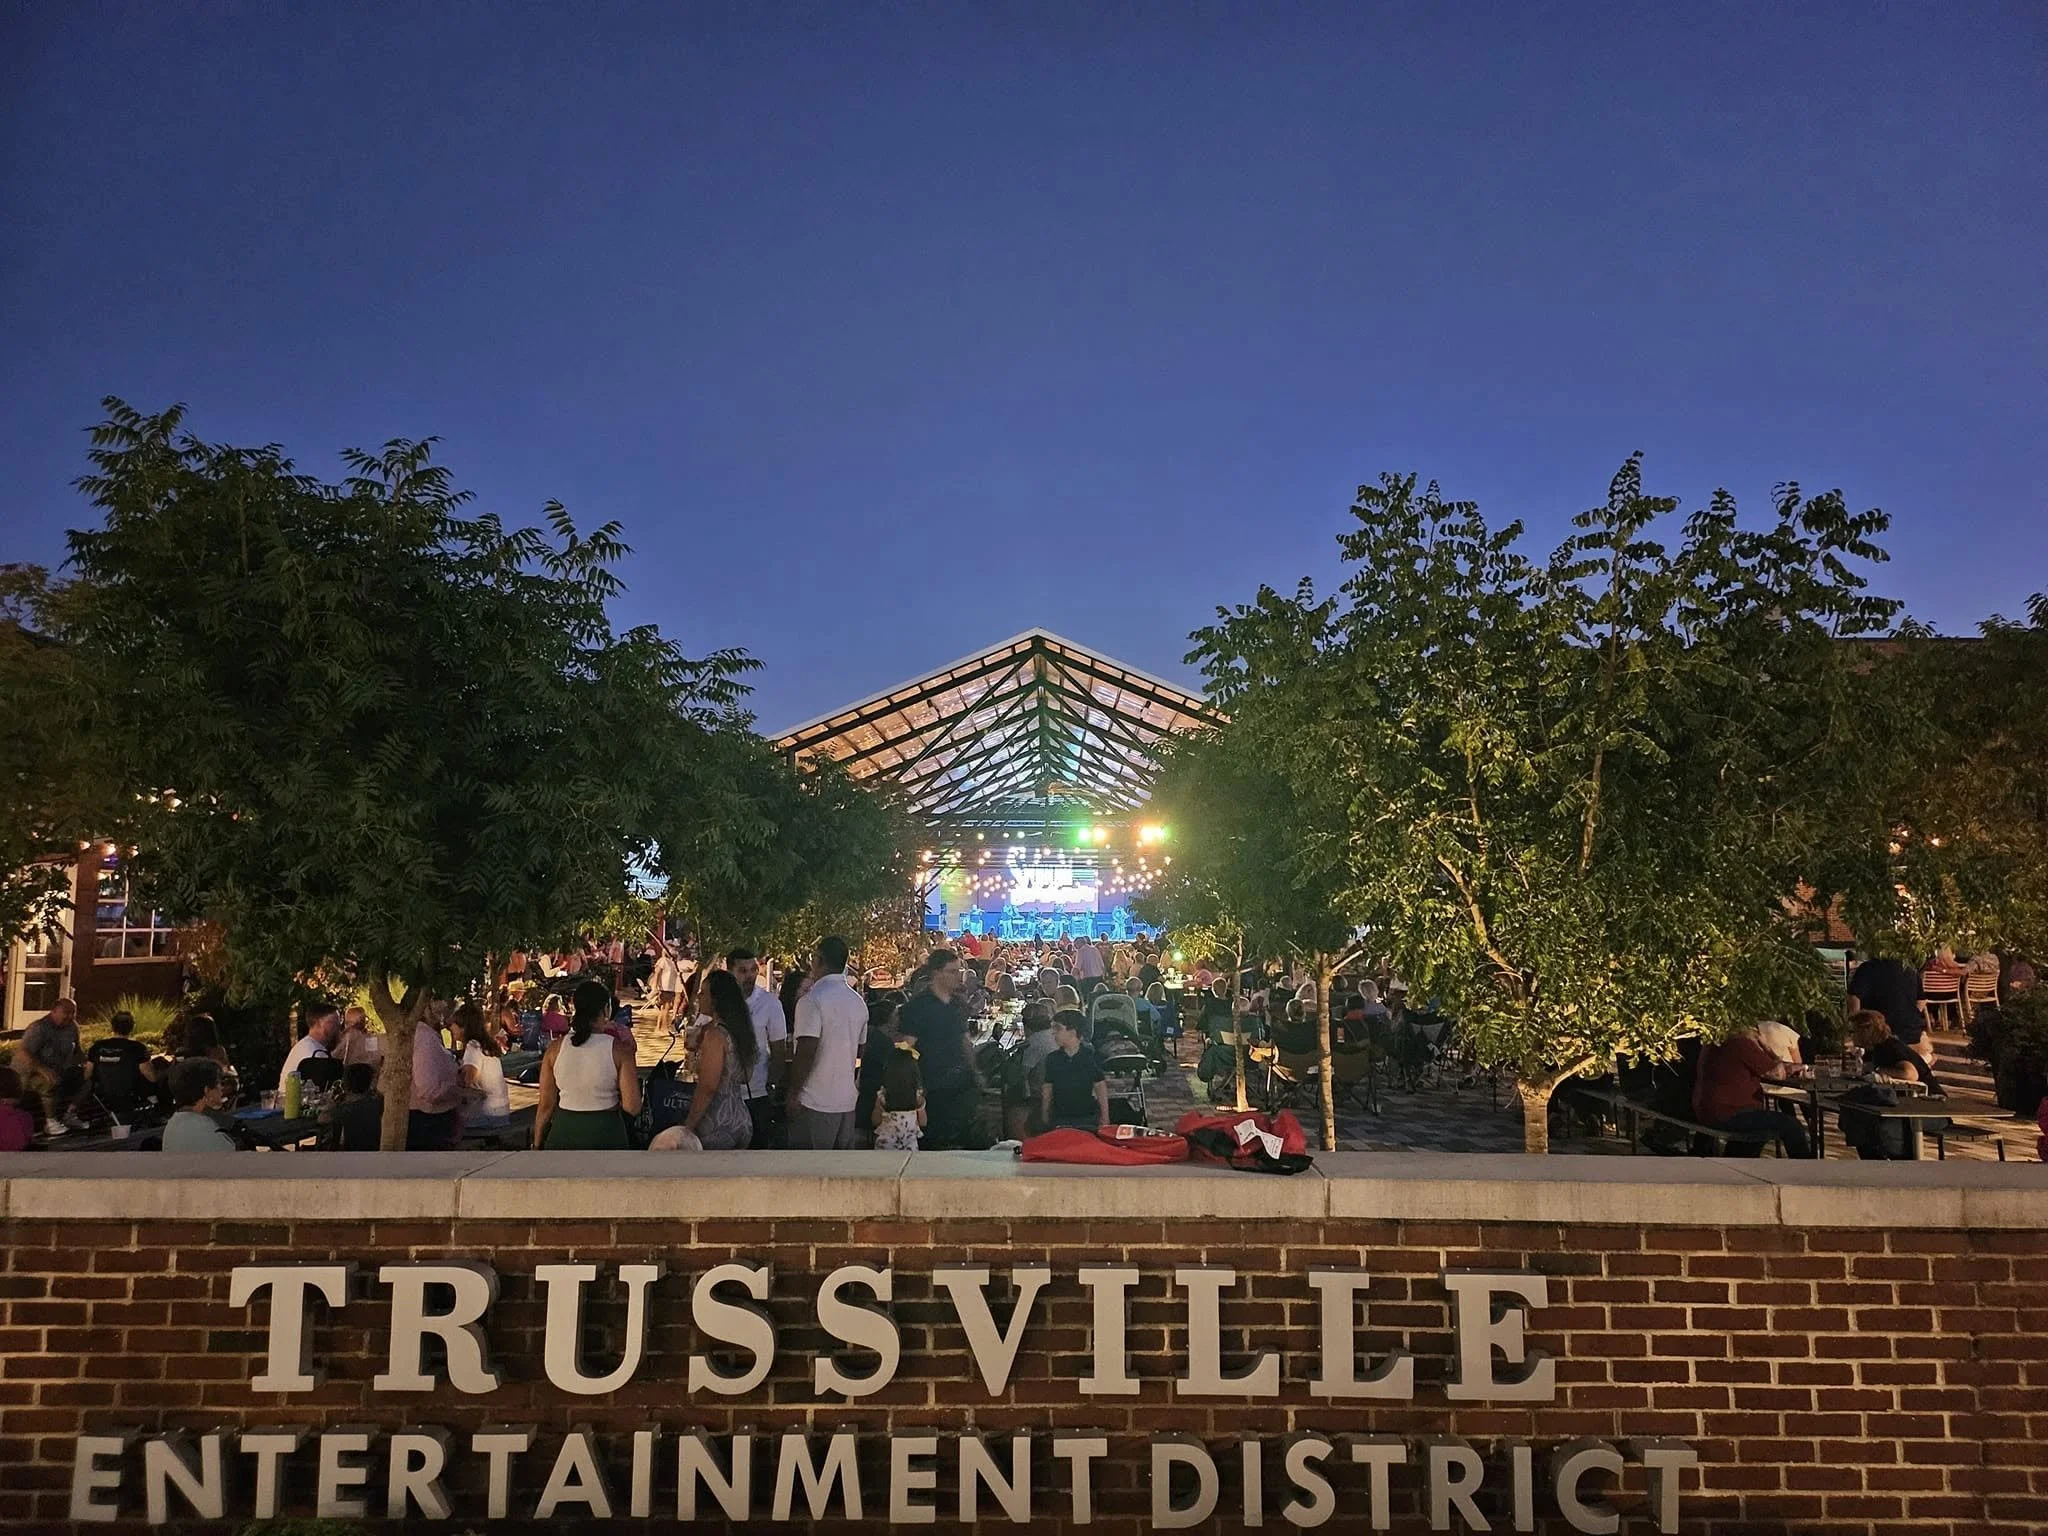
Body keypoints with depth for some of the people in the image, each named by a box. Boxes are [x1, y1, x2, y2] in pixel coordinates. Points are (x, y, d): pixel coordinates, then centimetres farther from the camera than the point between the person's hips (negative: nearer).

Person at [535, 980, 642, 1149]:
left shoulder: (556, 1048, -2)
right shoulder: (618, 1049, -9)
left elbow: (546, 1106, 2)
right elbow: (632, 1106, -11)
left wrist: (537, 1146, 15)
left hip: (564, 1132, 2)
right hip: (605, 1135, -2)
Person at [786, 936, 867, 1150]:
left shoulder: (812, 1000, -13)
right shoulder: (859, 1002, 11)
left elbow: (806, 1053, -19)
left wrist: (793, 1094, -11)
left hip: (815, 1102, -7)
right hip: (848, 1100, 7)